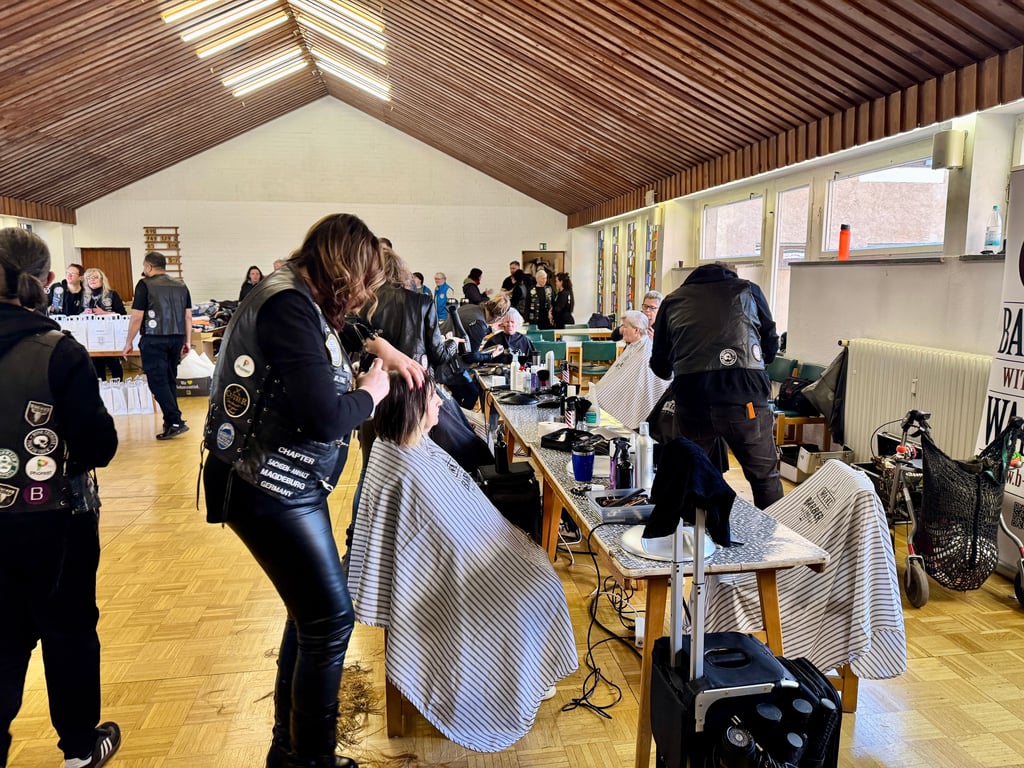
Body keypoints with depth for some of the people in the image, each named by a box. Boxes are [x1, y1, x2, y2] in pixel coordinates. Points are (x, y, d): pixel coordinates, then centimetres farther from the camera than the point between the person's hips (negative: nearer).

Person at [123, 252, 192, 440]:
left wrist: (129, 343, 0)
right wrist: (187, 341, 16)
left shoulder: (145, 285, -5)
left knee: (158, 382, -3)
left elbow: (137, 317, -8)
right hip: (176, 338, 6)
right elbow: (188, 315, 11)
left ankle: (175, 422, -11)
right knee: (170, 380, 16)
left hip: (154, 340, -6)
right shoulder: (181, 285, 11)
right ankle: (171, 420, 21)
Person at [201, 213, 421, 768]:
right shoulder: (288, 306, -21)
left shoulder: (301, 300, 10)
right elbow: (325, 419, -27)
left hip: (292, 487, 10)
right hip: (267, 488, -10)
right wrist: (370, 393, -8)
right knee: (330, 618, -3)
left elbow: (336, 329, 35)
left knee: (310, 612, 18)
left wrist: (381, 348, 17)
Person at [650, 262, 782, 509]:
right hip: (744, 398, -1)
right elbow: (771, 345, 21)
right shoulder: (747, 290, 19)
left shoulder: (673, 300, 21)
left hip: (691, 400, 2)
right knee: (765, 478, 12)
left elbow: (660, 367, 22)